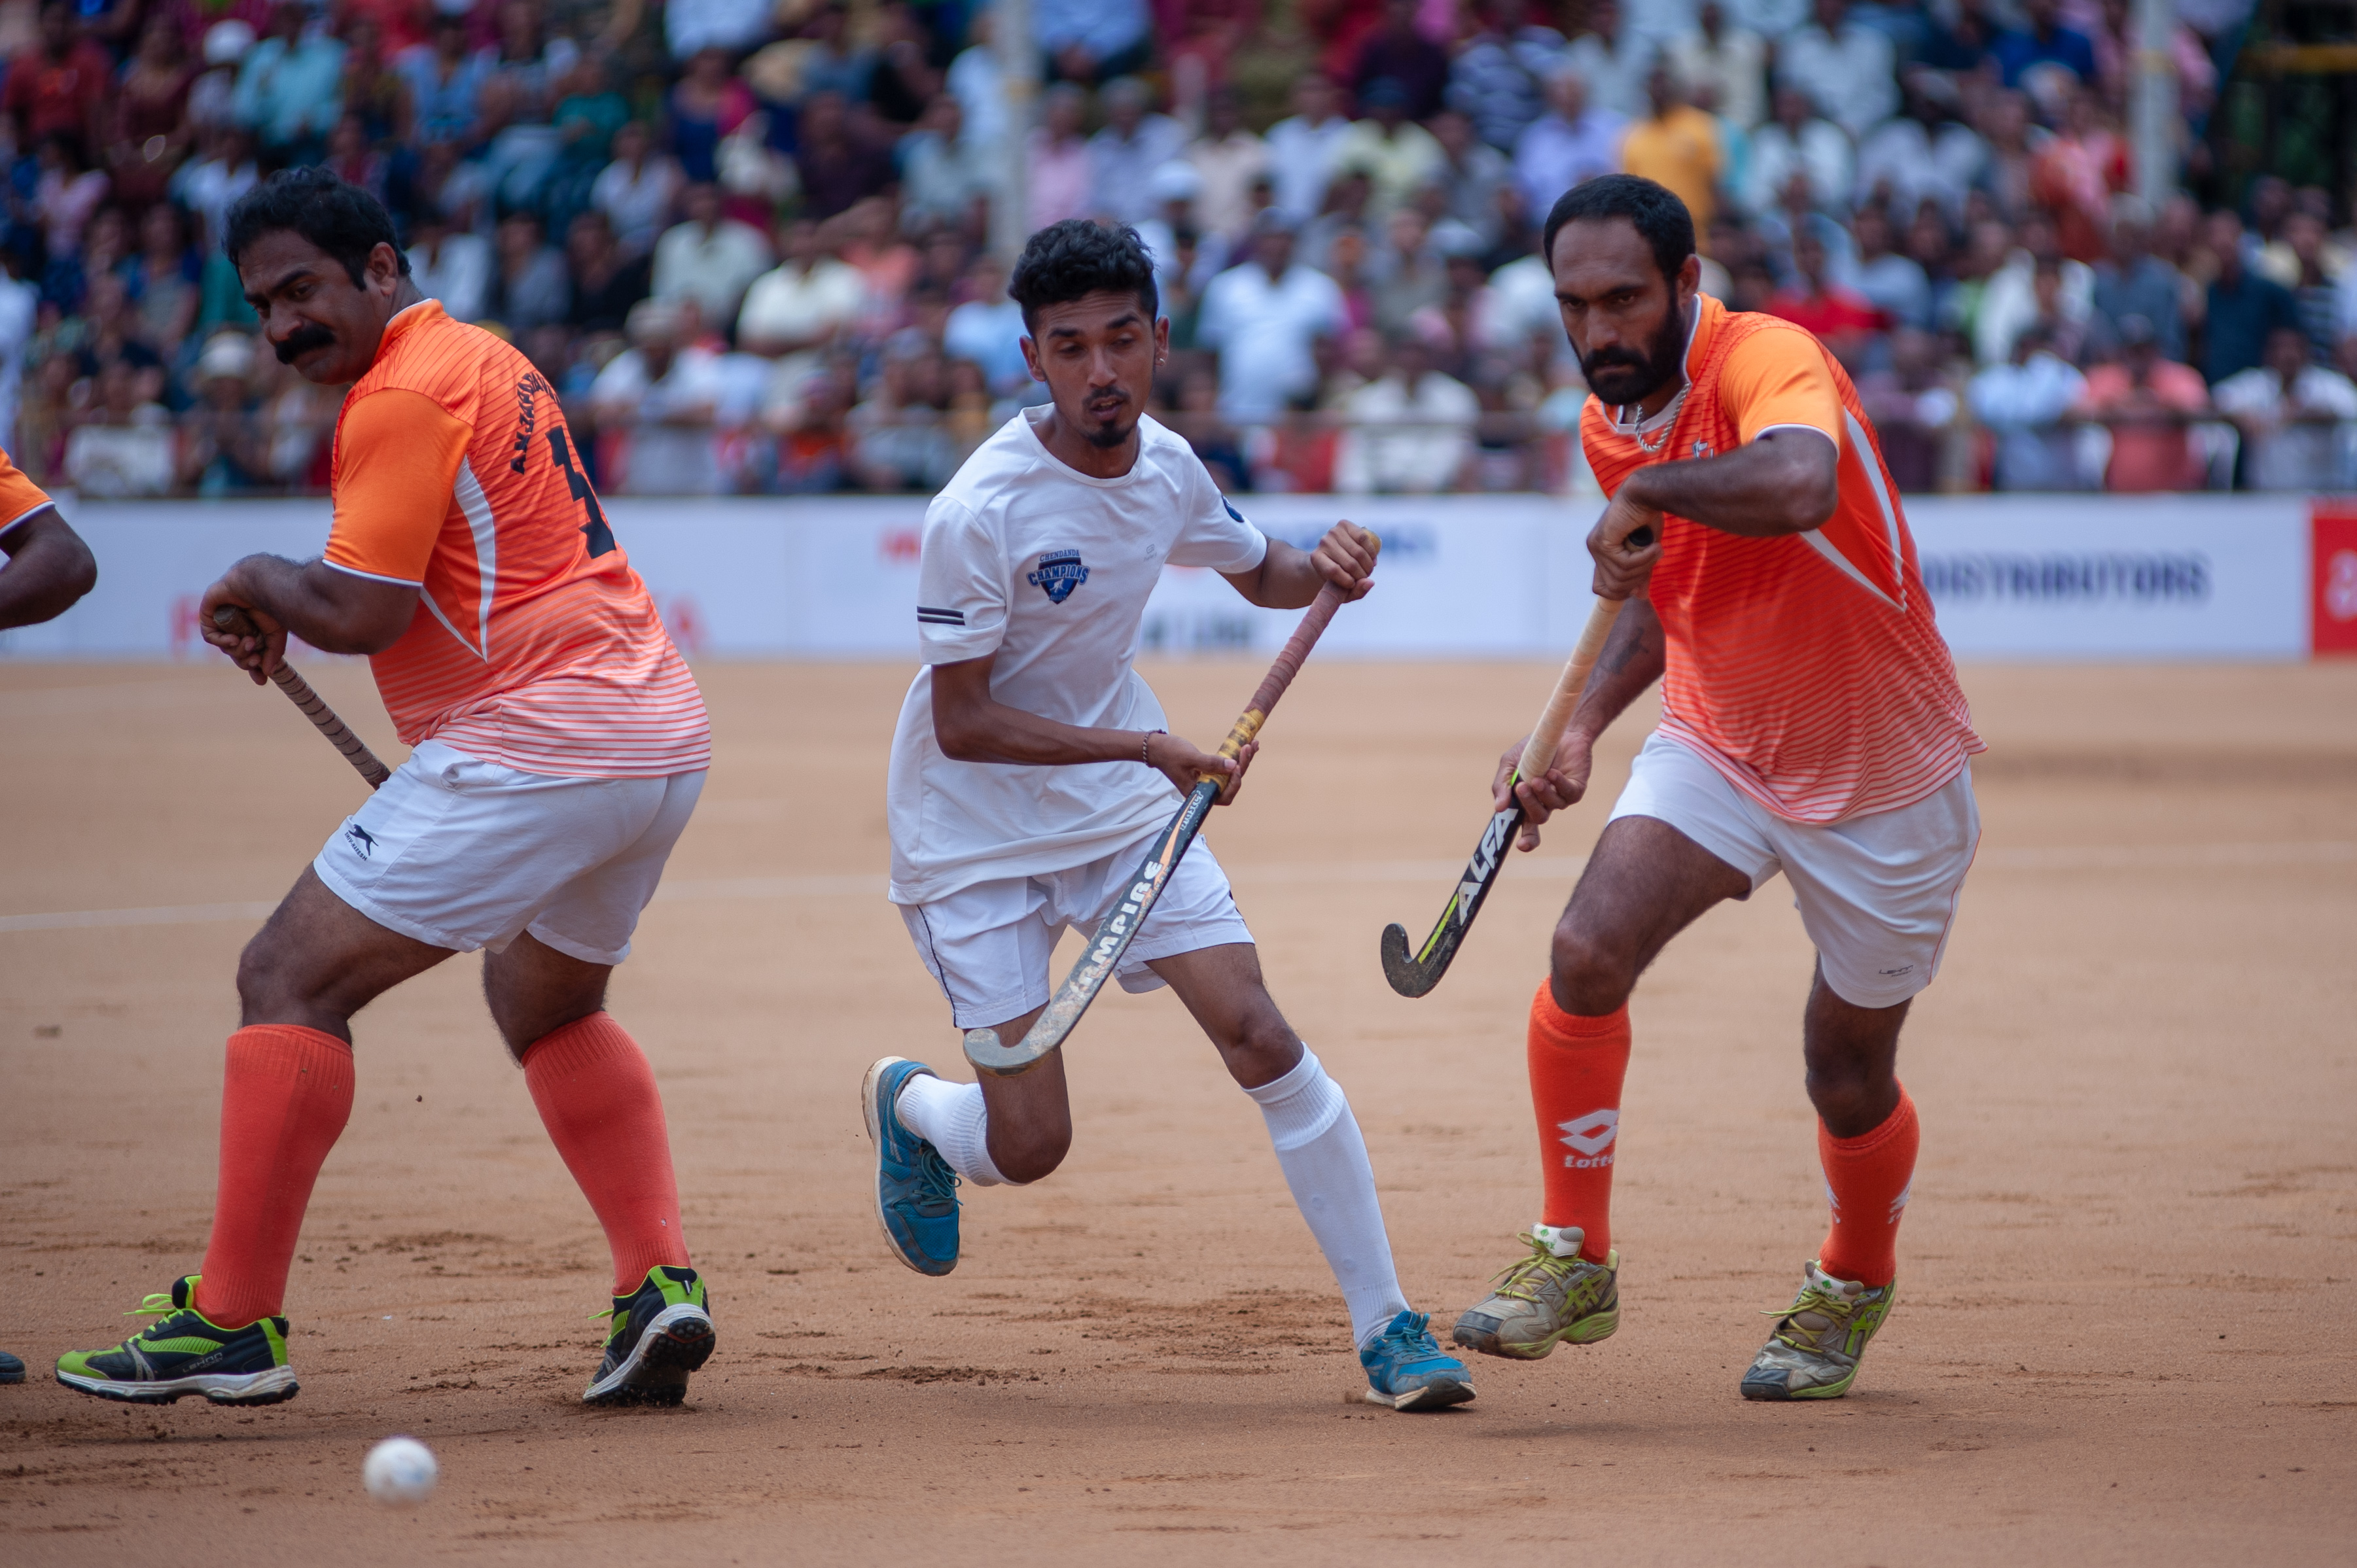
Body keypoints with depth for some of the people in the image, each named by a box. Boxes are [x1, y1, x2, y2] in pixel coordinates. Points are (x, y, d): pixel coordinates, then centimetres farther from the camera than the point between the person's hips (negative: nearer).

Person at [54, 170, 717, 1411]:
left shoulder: (403, 397, -11)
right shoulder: (483, 361, 20)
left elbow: (358, 612, -16)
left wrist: (256, 581, 2)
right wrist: (283, 603, 13)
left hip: (536, 748, -10)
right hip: (663, 740, 10)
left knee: (289, 980, -5)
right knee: (544, 1002, 31)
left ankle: (232, 1322, -8)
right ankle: (659, 1284, 15)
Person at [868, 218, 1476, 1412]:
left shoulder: (1165, 466, -4)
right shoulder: (979, 514, -23)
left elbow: (1257, 572, 17)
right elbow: (962, 724, -21)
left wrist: (1322, 570, -7)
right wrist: (1146, 747, -28)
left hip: (1125, 810, 5)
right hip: (976, 835, -5)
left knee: (1258, 1036, -12)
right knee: (1029, 1148, -7)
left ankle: (1387, 1330, -6)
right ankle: (908, 1106, 30)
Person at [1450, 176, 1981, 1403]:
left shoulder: (1768, 361, -26)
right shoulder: (1609, 424, -2)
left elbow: (1800, 487, -51)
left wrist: (1643, 496, -38)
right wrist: (1582, 729, 3)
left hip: (1886, 782, -5)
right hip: (1717, 751, 5)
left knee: (1849, 1080, 8)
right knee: (1587, 951, -21)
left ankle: (1853, 1288, 40)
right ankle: (1574, 1262, -5)